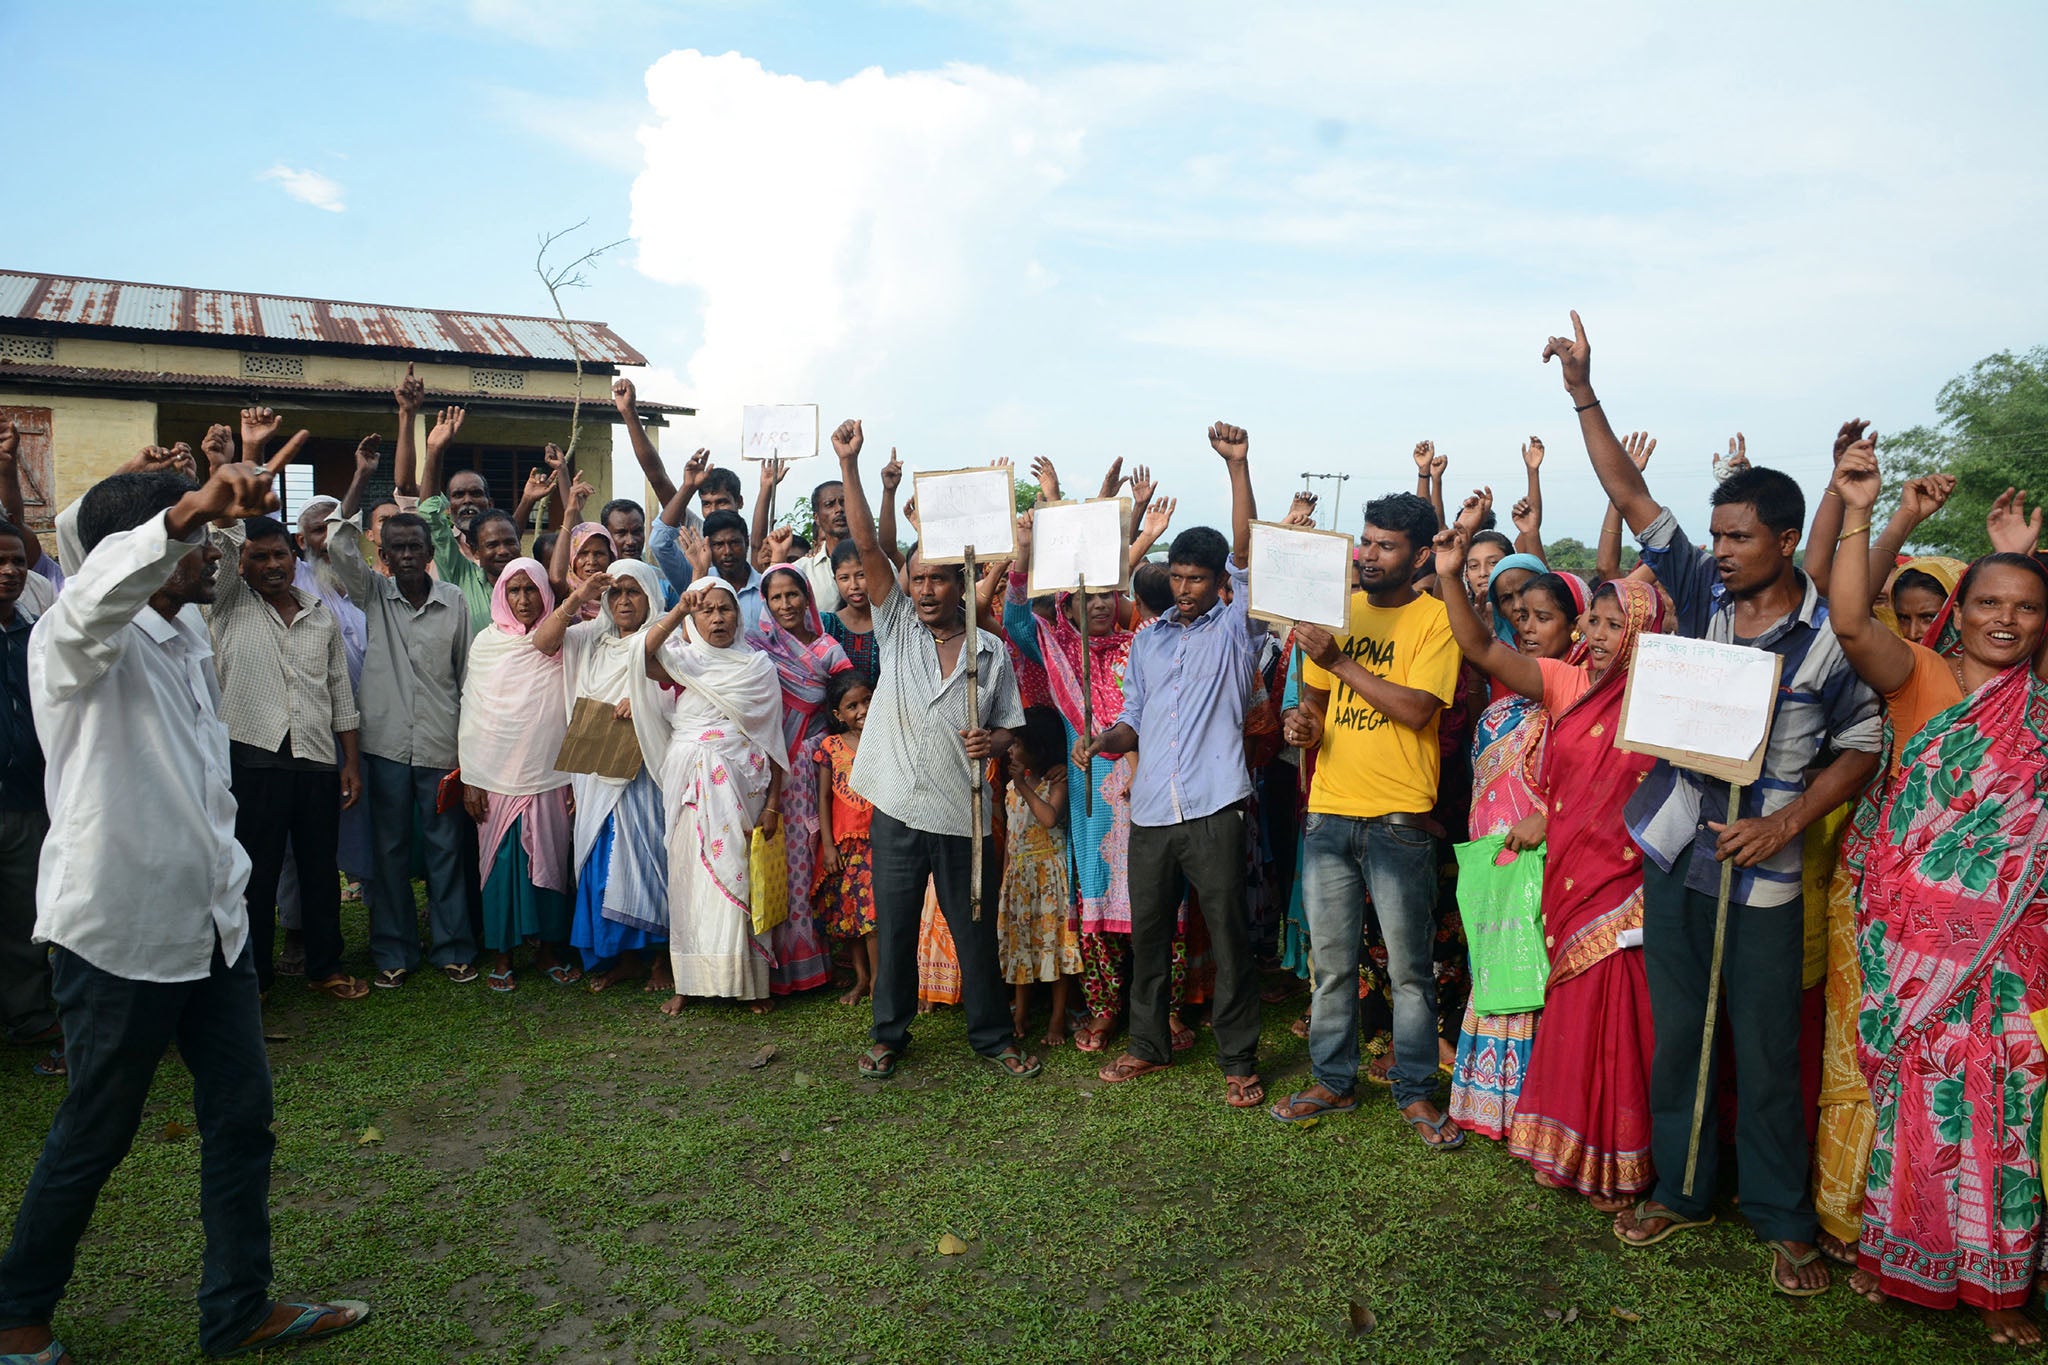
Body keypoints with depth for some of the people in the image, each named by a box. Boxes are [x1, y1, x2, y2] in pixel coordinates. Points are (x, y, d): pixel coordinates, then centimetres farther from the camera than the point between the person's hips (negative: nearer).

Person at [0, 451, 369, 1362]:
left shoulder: (189, 635, 11)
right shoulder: (76, 641, -16)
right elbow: (100, 588, -41)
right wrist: (191, 509, -55)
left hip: (211, 924, 8)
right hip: (117, 934, -7)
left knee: (242, 1116, 10)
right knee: (94, 1136, 10)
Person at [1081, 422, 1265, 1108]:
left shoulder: (1235, 628, 4)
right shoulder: (1148, 638, 16)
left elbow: (1245, 551, -8)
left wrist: (1237, 465, -15)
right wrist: (1103, 741, -4)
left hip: (1215, 809, -4)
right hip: (1151, 811, 4)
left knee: (1229, 937, 1)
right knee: (1147, 934, 12)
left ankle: (1239, 1061, 14)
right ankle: (1149, 1044, 28)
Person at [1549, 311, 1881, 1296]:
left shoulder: (1830, 634, -7)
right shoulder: (1701, 592, 1)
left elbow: (1863, 746, -1)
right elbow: (1630, 496, 1)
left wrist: (1787, 822, -14)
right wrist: (1583, 394, -4)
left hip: (1761, 873, -3)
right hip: (1674, 853, 4)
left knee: (1766, 1053, 6)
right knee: (1675, 1035, 14)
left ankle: (1784, 1220, 24)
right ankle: (1681, 1190, 30)